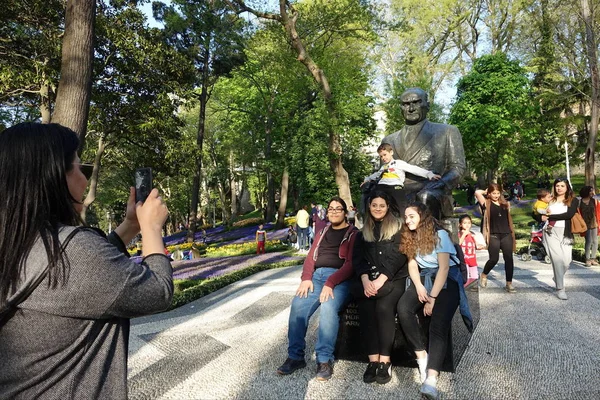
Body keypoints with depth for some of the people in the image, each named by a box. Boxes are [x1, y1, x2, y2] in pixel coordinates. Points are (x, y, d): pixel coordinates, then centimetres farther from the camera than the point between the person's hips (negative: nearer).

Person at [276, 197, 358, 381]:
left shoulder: (353, 233, 7)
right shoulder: (322, 232, 25)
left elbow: (350, 263, -6)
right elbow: (311, 256, 17)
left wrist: (330, 283, -19)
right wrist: (306, 278, -3)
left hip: (339, 279, -4)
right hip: (316, 276, 5)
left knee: (328, 307, -33)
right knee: (297, 305, -22)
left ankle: (325, 360, -21)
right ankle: (295, 356, -11)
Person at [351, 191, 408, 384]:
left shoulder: (397, 228, 8)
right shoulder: (363, 232, 18)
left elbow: (398, 257, -4)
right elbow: (357, 258, 7)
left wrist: (381, 280, -16)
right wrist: (365, 279, -12)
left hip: (393, 278, -2)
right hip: (369, 279, 3)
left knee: (384, 306, -30)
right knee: (365, 307, -26)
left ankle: (385, 361, -21)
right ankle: (373, 360, -21)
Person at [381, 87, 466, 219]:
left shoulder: (446, 132, 14)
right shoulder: (389, 140, 23)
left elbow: (458, 167, 7)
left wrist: (440, 183, -13)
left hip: (433, 194, -2)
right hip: (399, 199, 3)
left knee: (427, 196, -36)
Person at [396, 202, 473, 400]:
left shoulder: (440, 235, -8)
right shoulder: (411, 237, 11)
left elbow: (444, 268, -14)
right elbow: (412, 266, 5)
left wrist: (433, 298, -18)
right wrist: (419, 287, -14)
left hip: (446, 281, -5)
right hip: (423, 280, 5)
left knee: (438, 326, -26)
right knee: (403, 307, -25)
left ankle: (431, 379, -38)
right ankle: (422, 355, -14)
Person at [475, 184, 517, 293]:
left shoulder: (505, 203, 13)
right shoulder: (486, 203, 0)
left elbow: (509, 219, 18)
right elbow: (477, 192, -15)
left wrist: (512, 235, 16)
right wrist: (486, 192, 5)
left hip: (506, 235, 4)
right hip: (493, 236, -4)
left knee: (509, 258, 0)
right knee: (494, 259, -5)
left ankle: (509, 284, 9)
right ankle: (483, 275, 23)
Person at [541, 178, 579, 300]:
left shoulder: (573, 200, 4)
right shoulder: (550, 200, 9)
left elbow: (569, 214, -12)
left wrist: (549, 217, -14)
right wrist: (543, 219, -9)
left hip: (566, 233, 1)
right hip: (551, 232, 0)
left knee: (567, 260, -1)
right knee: (558, 259, -9)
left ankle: (557, 278, 31)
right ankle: (560, 289, -3)